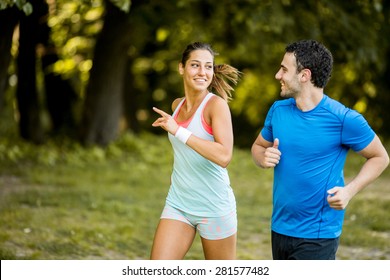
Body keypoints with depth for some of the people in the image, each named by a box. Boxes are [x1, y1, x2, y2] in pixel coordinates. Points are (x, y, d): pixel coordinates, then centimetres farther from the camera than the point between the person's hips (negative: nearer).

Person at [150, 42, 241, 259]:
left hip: (214, 207, -6)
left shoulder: (216, 104, -13)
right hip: (178, 204, 6)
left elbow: (224, 156, -27)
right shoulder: (177, 105, 8)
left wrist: (179, 131, -28)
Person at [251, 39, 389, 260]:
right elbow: (258, 146, 19)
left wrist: (350, 190, -18)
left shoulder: (343, 119, -13)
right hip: (280, 228, 6)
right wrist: (264, 158, -6)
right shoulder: (278, 110, 3)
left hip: (317, 235, -6)